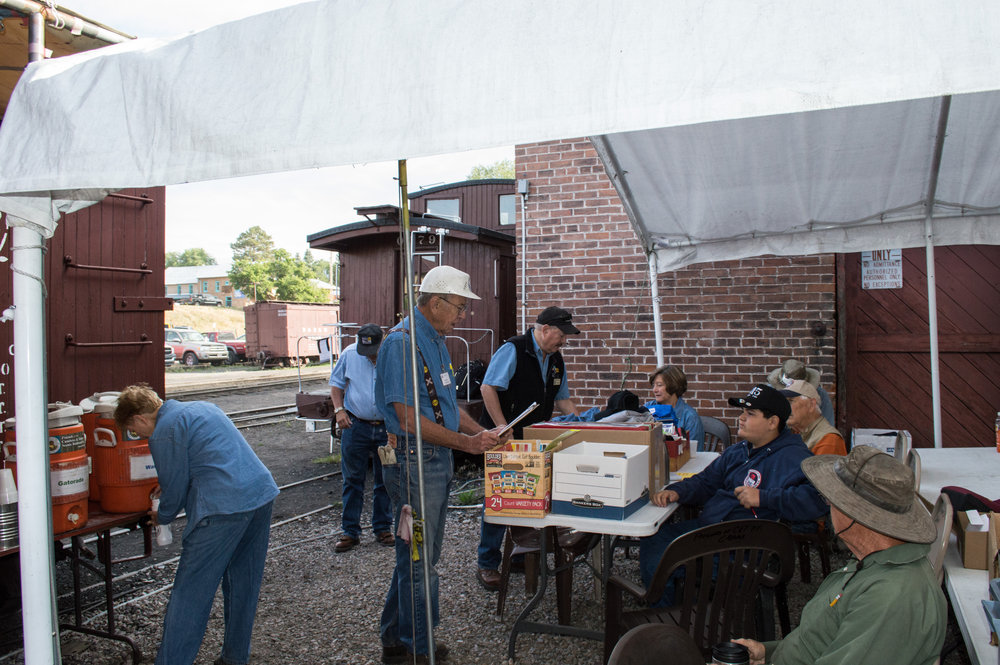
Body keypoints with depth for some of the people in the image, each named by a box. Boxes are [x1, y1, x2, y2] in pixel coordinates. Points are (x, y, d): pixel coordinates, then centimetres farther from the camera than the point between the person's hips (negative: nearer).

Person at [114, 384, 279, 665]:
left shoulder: (164, 433, -4)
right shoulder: (202, 407, 21)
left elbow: (175, 486, 3)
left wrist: (162, 517, 24)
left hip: (224, 507, -9)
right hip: (263, 492, 9)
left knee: (190, 593, 3)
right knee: (244, 583, 18)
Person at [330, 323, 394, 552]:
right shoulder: (349, 354, -2)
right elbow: (336, 383, 10)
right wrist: (339, 409, -5)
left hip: (387, 428, -1)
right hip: (356, 425, 1)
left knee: (384, 481, 9)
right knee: (352, 480, 5)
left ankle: (383, 528, 24)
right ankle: (350, 532, 16)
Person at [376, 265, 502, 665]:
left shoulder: (435, 340, 12)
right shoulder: (402, 342, -19)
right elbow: (409, 419, -24)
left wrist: (479, 431, 6)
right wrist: (467, 443, -20)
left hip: (437, 458, 10)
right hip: (413, 461, -10)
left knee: (422, 554, 19)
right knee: (419, 560, 3)